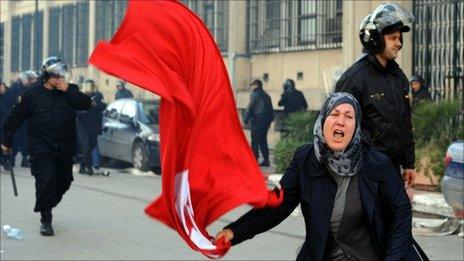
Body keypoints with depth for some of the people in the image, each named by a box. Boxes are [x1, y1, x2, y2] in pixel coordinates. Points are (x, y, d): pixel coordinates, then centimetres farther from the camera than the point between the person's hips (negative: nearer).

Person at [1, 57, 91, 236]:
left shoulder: (69, 91, 3)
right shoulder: (32, 94, -5)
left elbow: (86, 104, -12)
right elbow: (16, 118, 2)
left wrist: (68, 90, -20)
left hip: (65, 148, 4)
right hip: (42, 148, -4)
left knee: (64, 181, 12)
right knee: (46, 180, -17)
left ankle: (46, 207, 36)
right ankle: (45, 220, -6)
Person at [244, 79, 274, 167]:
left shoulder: (255, 94, -5)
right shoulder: (266, 95, 16)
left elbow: (250, 107, -10)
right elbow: (271, 109, 16)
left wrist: (246, 119, -6)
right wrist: (270, 120, 18)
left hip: (257, 119, -7)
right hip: (266, 120, 7)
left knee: (255, 141, -4)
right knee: (263, 140, 12)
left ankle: (255, 159, -7)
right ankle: (266, 160, 9)